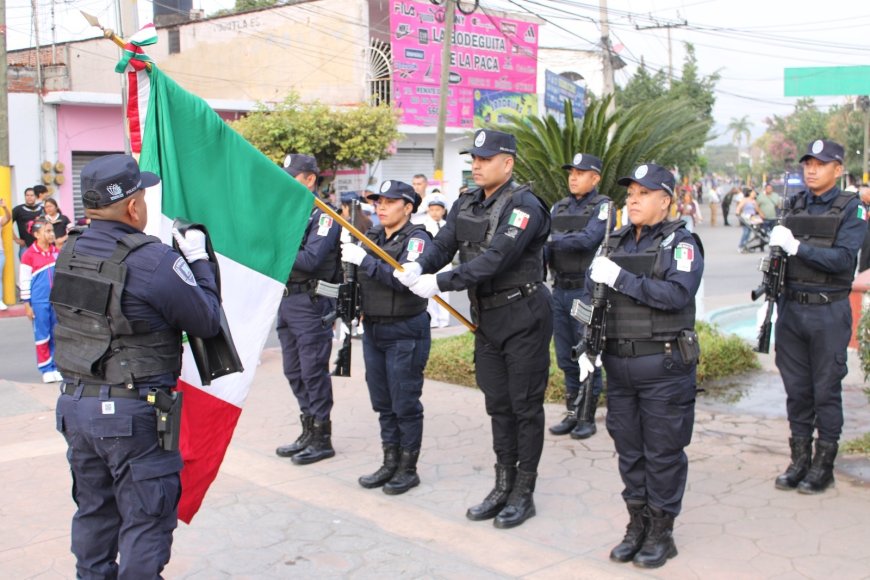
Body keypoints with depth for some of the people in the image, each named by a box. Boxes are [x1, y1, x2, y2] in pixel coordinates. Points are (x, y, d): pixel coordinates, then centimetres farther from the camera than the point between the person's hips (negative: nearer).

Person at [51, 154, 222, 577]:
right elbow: (208, 323, -12)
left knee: (94, 510, 21)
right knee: (146, 518, 6)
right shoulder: (154, 260, -20)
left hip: (76, 403, 7)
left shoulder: (70, 253, 3)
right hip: (134, 413, -7)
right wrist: (198, 260, 1)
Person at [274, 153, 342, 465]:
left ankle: (322, 438, 10)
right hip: (286, 299, 8)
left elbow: (310, 260, -21)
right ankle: (308, 431, 28)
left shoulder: (324, 216, -10)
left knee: (313, 370, -2)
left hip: (311, 302, -8)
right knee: (294, 372, 15)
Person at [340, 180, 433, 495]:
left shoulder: (417, 239, -10)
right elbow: (355, 278, 18)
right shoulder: (371, 237, 11)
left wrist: (364, 260, -26)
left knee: (405, 403, 0)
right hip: (373, 329, 7)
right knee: (383, 403, 13)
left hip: (405, 332, -7)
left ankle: (408, 468, 12)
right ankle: (390, 463, 25)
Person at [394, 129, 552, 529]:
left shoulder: (523, 205, -16)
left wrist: (440, 282, -30)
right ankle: (503, 486, 27)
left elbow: (495, 259, -27)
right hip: (486, 316, 7)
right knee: (498, 405, 15)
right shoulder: (466, 205, 8)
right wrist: (418, 267, -22)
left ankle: (524, 493, 15)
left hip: (523, 316, -7)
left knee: (525, 405, 3)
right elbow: (442, 245, 0)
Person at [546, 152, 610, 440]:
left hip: (586, 290, -6)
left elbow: (587, 239, -21)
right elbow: (546, 245, 4)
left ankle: (588, 418, 12)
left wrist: (551, 239, -18)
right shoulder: (560, 207, 12)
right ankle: (572, 413, 24)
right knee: (566, 358, 12)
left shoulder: (602, 206, -5)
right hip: (560, 289, 6)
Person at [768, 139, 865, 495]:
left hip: (828, 313, -5)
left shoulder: (851, 209, -4)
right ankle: (799, 459, 21)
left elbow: (842, 259, -17)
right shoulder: (796, 205, 11)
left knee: (826, 391, 2)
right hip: (791, 309, 5)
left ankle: (824, 465, 13)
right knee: (796, 390, 10)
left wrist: (796, 247, -22)